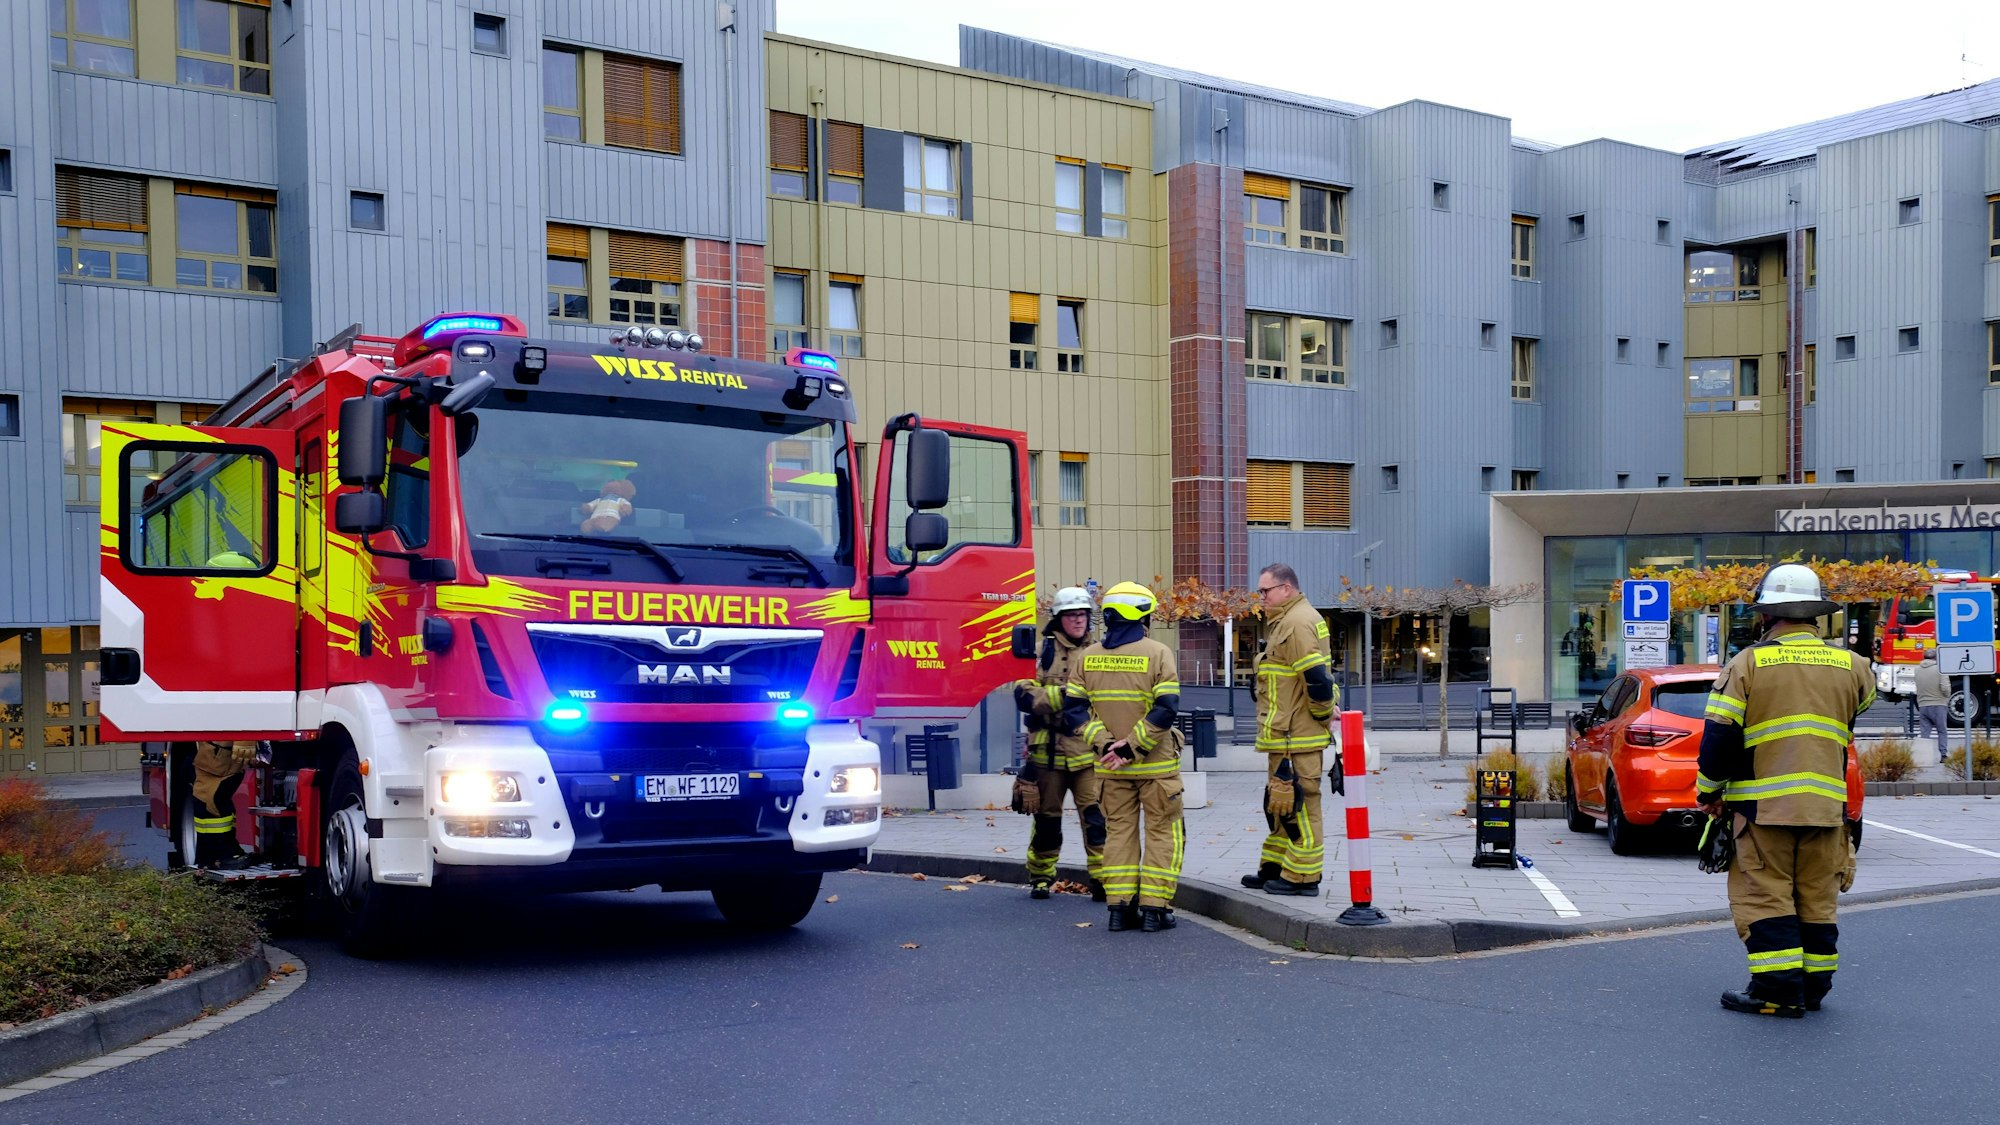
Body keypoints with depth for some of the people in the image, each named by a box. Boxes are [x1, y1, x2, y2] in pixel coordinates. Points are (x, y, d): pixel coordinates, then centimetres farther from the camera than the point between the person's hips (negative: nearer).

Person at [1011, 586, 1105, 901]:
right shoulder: (1042, 650, 1)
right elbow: (1024, 694, -10)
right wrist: (1062, 695, -20)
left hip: (1089, 750, 1)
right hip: (1048, 748, -1)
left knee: (1097, 816, -8)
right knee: (1046, 817, 10)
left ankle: (1102, 880, -2)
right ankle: (1040, 877, 25)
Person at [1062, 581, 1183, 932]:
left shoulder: (1087, 657, 3)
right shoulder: (1157, 653, -9)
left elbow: (1074, 709, -2)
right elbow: (1165, 709, -18)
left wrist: (1105, 745, -7)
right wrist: (1131, 748, -16)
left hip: (1110, 766, 4)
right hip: (1156, 765, -4)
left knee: (1118, 831, 13)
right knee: (1161, 832, 7)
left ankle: (1120, 907, 12)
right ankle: (1154, 908, 5)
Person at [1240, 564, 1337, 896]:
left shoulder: (1297, 622, -18)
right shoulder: (1285, 621, 17)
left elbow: (1316, 677, -24)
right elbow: (1314, 676, 23)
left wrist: (1323, 713, -12)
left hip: (1297, 735, -11)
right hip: (1285, 734, 11)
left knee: (1297, 803, -5)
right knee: (1280, 801, 18)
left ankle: (1302, 876, 1)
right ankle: (1275, 868, 27)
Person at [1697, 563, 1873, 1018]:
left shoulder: (1747, 664, -6)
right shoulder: (1850, 666, 4)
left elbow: (1719, 735, -7)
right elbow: (1861, 705, 25)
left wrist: (1709, 791, 4)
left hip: (1763, 804, -4)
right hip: (1826, 804, 4)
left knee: (1764, 895, 1)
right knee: (1817, 899, 12)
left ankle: (1778, 989, -1)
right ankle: (1814, 986, 19)